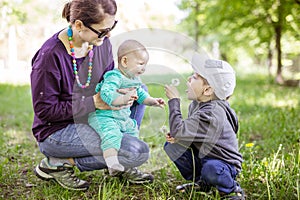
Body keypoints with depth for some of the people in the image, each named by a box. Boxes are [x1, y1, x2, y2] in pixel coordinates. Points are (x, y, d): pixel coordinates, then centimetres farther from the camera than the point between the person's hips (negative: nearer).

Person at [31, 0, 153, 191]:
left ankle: (122, 164, 4)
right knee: (139, 152, -20)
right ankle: (57, 163, -8)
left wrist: (118, 93, -13)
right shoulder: (50, 55, -26)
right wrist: (94, 102, -23)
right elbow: (44, 111, -20)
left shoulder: (101, 42, -6)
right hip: (56, 131, -8)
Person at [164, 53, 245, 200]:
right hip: (203, 155, 9)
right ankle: (200, 182, 16)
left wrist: (174, 101, -27)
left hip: (224, 163, -9)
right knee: (170, 146, 1)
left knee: (211, 168, -40)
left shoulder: (211, 114, -31)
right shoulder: (196, 104, -1)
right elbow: (186, 131, 12)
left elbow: (178, 130, -35)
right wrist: (177, 137, -11)